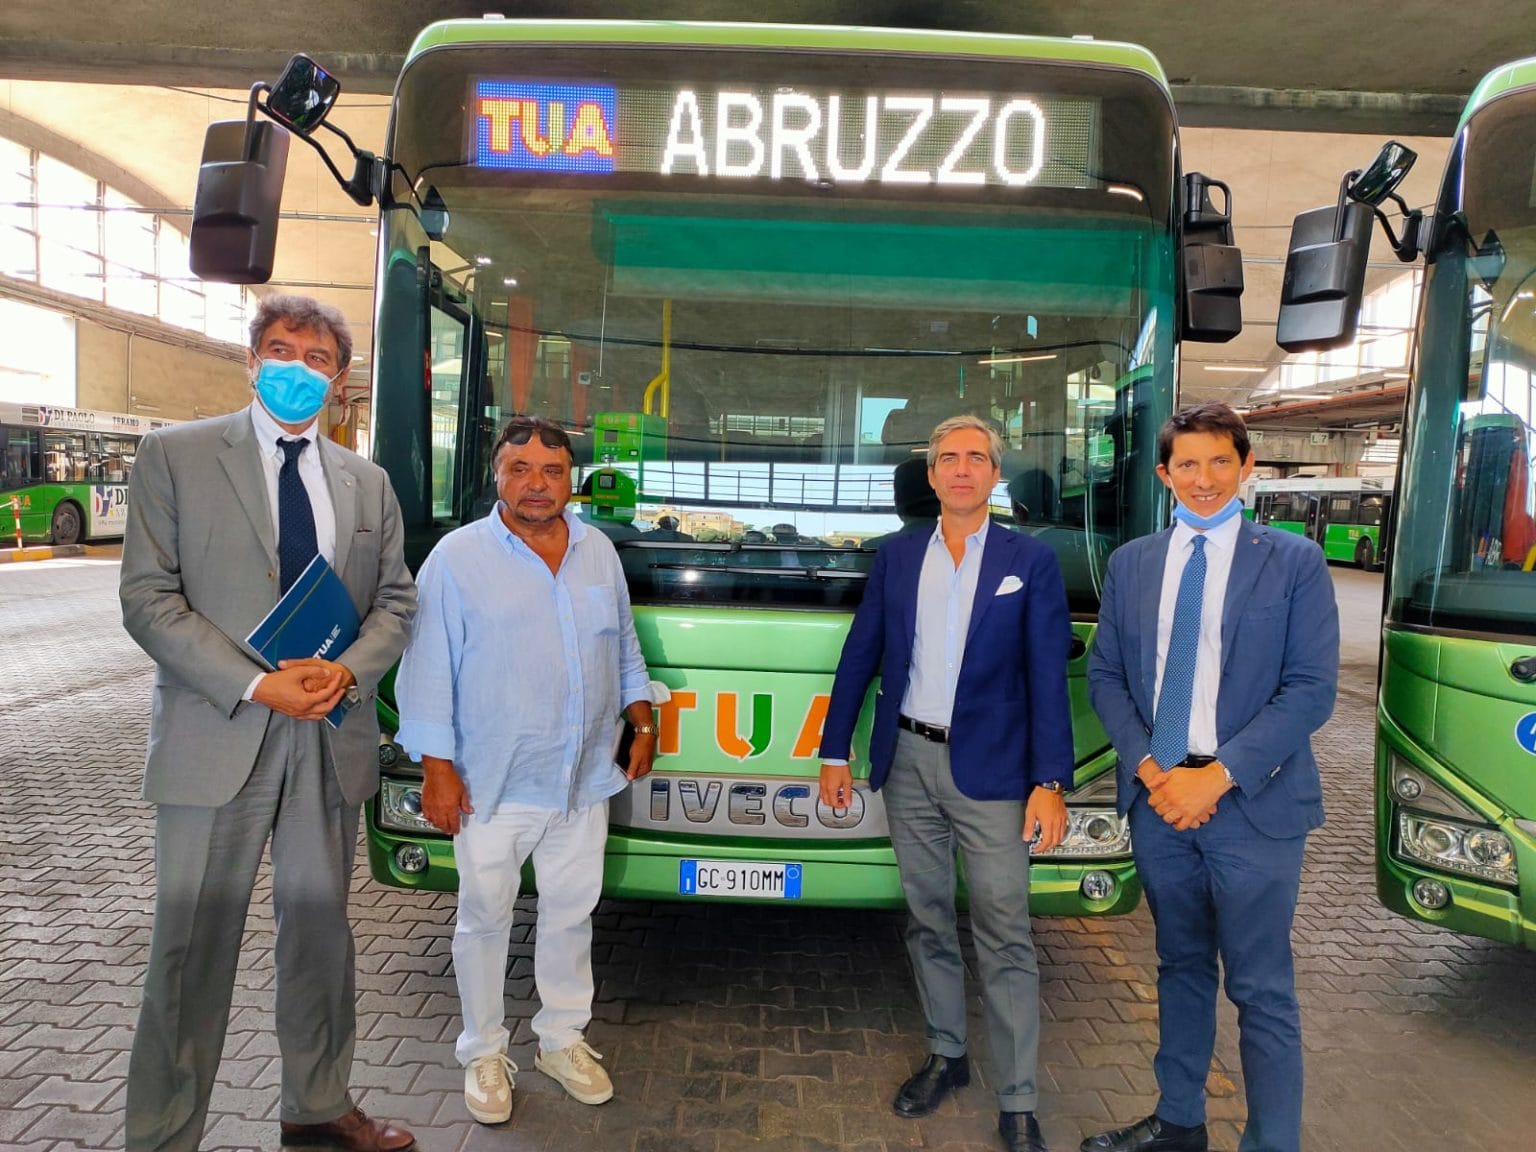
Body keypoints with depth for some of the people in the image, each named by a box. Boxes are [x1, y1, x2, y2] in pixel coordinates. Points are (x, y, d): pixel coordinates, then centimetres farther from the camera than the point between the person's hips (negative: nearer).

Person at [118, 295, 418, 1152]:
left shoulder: (368, 482, 10)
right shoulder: (174, 456, -1)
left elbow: (396, 601, 9)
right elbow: (150, 598, -7)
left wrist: (348, 671, -11)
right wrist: (255, 687, -16)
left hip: (333, 742, 4)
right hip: (217, 741, -3)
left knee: (320, 930, 16)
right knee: (194, 945, 6)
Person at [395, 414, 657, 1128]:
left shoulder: (600, 551, 7)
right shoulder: (457, 557, -8)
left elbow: (625, 647, 16)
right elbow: (429, 669, -9)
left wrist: (642, 722, 12)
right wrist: (436, 767, -12)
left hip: (584, 781, 4)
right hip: (490, 784, -4)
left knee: (571, 914, 16)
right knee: (485, 919, 10)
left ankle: (562, 1040, 35)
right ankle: (484, 1054, 30)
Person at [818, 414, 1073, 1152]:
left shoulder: (1031, 562, -2)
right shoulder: (895, 557, 6)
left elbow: (1048, 677, -6)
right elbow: (860, 656, 7)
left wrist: (1050, 782, -13)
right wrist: (835, 752, 4)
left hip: (990, 769, -3)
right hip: (907, 763, 4)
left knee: (1004, 939, 1)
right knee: (927, 920, 16)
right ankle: (945, 1056, 34)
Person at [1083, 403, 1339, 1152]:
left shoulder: (1294, 562, -2)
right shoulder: (1131, 564, 8)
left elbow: (1311, 690, -8)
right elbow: (1104, 676, 7)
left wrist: (1219, 776, -16)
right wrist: (1149, 768, -8)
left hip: (1252, 804, -3)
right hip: (1158, 798, 4)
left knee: (1261, 991, 4)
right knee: (1180, 967, 18)